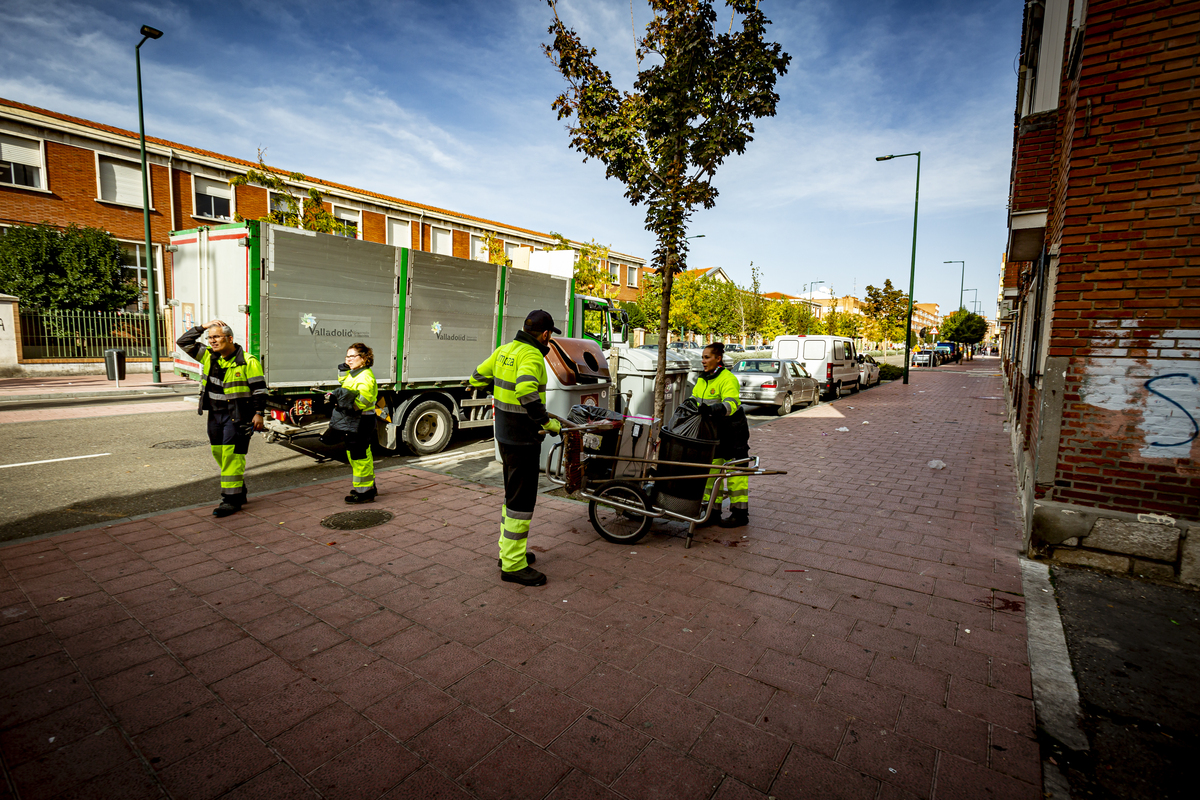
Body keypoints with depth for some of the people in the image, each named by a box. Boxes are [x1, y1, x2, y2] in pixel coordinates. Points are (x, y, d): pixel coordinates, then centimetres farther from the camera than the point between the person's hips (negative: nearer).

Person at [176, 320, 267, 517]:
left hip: (237, 416, -7)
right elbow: (183, 342, 14)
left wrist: (258, 413, -13)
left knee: (232, 456, -8)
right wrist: (202, 327, 2)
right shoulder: (209, 356, 8)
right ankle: (240, 492, 25)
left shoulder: (248, 361, -11)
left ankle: (232, 499, -3)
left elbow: (259, 389, -10)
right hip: (215, 414, 8)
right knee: (219, 453, 13)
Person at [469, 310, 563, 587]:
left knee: (513, 494, 21)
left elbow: (478, 378, 16)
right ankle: (513, 565, 9)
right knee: (522, 500, 0)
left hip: (505, 434, 10)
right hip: (523, 439, -10)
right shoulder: (532, 356, -19)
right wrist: (547, 422, -28)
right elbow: (526, 391, -37)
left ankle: (508, 550, 34)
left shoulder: (505, 349, 8)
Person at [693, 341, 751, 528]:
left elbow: (731, 404, -31)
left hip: (733, 434, -8)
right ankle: (713, 512, 19)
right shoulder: (702, 380, 10)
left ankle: (740, 514, 13)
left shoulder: (728, 379, -16)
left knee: (735, 473, 1)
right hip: (713, 432, 8)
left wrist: (711, 409, -46)